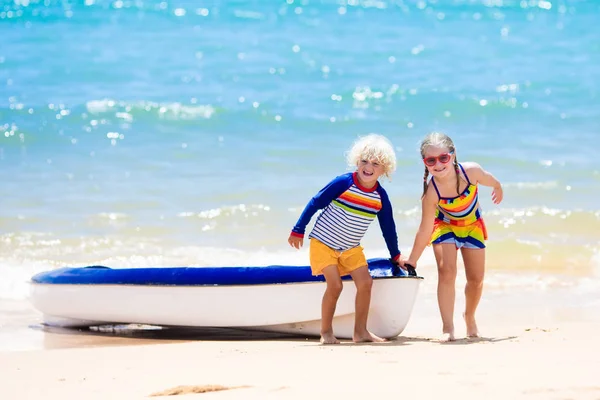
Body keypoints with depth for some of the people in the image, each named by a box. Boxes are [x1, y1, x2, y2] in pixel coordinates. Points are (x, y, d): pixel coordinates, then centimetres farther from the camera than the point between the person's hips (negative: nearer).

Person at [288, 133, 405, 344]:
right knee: (335, 285, -15)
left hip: (351, 248, 5)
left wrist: (396, 256, 15)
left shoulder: (380, 196, -5)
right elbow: (315, 204, -11)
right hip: (323, 243, -5)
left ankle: (360, 331, 6)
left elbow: (388, 227, 9)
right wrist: (298, 231, -10)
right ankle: (326, 331, 2)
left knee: (365, 282, -7)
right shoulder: (344, 183, -18)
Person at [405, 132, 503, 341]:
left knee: (476, 279, 8)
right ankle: (448, 327, -15)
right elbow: (425, 230, -25)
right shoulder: (431, 192, -35)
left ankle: (469, 316, 37)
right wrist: (412, 260, -20)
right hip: (445, 226, -3)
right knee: (447, 272, -20)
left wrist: (498, 189, 15)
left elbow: (491, 181, -6)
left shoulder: (471, 171, -32)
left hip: (472, 226, 3)